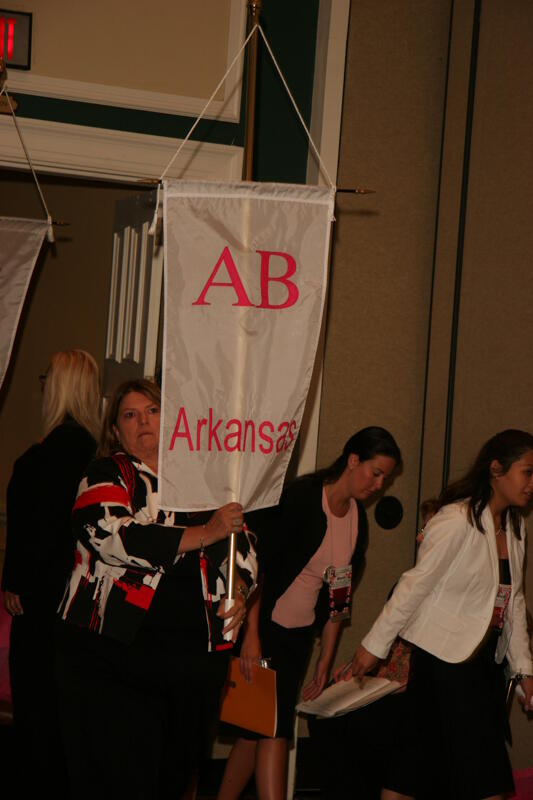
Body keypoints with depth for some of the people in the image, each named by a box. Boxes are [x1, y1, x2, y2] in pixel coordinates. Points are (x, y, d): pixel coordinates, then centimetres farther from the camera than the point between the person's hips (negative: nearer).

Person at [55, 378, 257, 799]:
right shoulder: (107, 476, 2)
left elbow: (242, 544, 24)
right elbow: (113, 536, -16)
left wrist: (240, 590, 2)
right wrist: (204, 534, -18)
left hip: (196, 652, 4)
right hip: (115, 649, -4)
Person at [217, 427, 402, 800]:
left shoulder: (358, 518, 7)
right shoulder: (299, 496, -15)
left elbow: (339, 596, 12)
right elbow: (258, 566, -17)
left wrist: (325, 661, 12)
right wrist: (251, 635, -19)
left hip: (299, 636, 7)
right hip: (263, 626, -7)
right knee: (273, 729, -11)